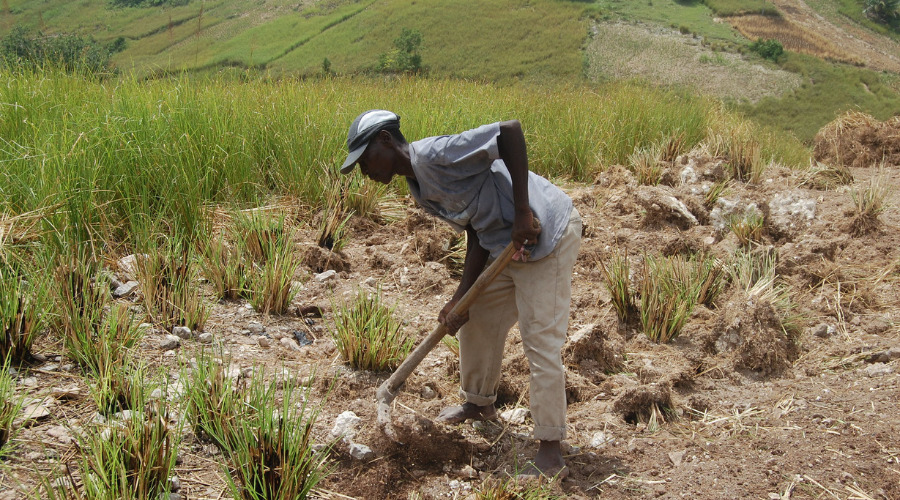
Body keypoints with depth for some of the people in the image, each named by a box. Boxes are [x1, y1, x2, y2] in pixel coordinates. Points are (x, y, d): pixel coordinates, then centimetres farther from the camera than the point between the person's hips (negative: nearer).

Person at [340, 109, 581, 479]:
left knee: (541, 343, -6)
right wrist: (459, 299, -1)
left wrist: (522, 212, -28)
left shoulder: (434, 154, -20)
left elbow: (510, 130, -28)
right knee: (477, 321, 21)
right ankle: (479, 404, 43)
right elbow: (477, 235, 8)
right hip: (508, 245, 10)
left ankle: (551, 453, 3)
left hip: (547, 234, -10)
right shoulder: (420, 189, 9)